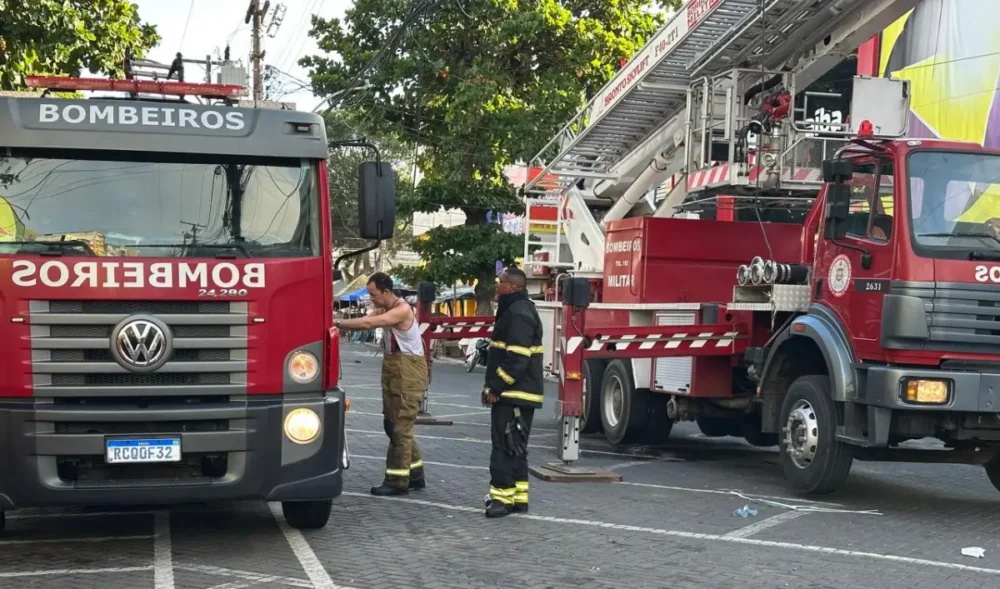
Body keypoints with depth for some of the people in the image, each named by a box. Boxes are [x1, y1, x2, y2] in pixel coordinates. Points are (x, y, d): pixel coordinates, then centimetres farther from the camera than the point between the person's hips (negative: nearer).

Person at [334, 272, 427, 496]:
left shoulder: (403, 310, -18)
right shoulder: (383, 310, 10)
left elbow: (367, 323, -26)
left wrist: (338, 323, -22)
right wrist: (339, 324, -18)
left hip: (408, 372, -9)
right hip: (392, 369, 9)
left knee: (400, 427, -7)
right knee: (392, 425, 14)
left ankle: (397, 481, -2)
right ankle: (415, 475, 23)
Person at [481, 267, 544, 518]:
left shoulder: (519, 313, -16)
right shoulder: (514, 310, 19)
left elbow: (516, 358, -23)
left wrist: (496, 387, -19)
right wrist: (494, 387, 17)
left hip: (514, 394, -11)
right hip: (515, 393, 11)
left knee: (505, 446, -9)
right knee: (514, 447, 13)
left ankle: (503, 496, -7)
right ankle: (518, 497, 18)